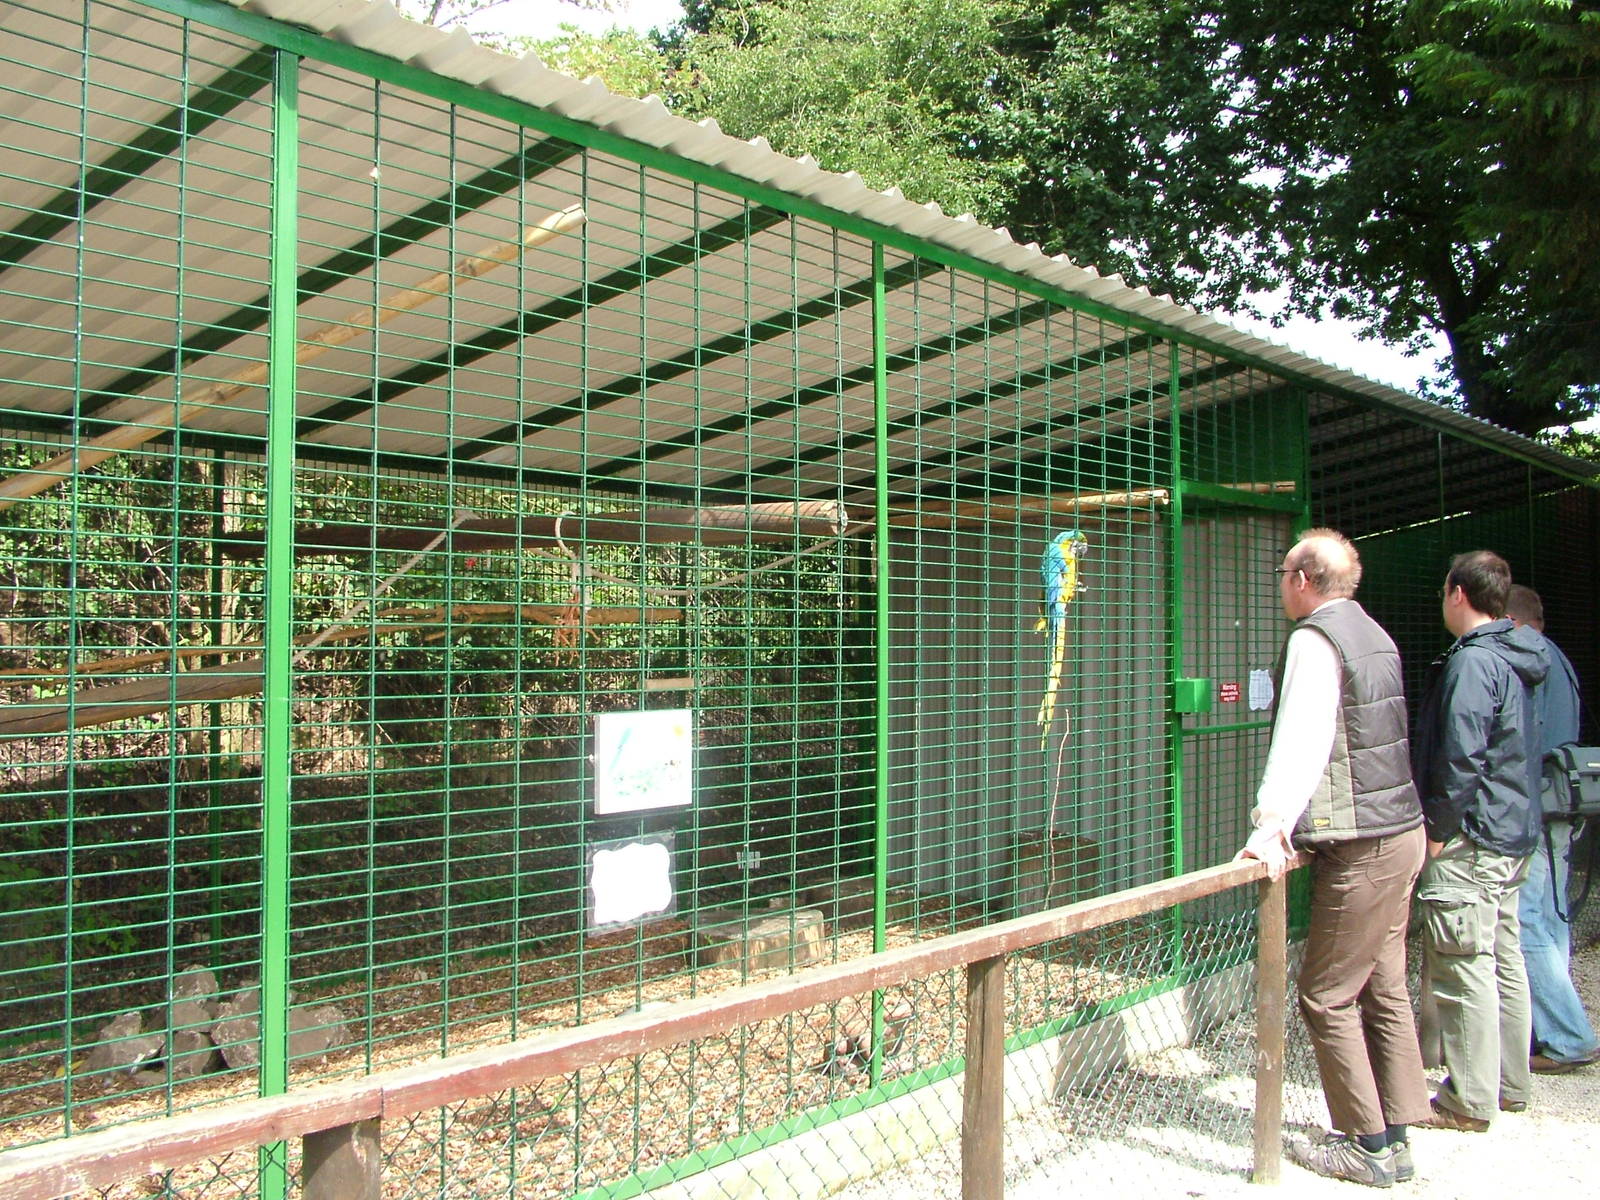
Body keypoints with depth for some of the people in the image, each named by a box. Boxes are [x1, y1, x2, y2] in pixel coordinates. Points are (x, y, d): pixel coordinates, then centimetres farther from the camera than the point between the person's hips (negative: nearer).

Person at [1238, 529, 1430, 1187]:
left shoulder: (1315, 638, -14)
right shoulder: (1372, 634, 15)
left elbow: (1301, 736, -26)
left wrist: (1272, 821, -33)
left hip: (1361, 848, -10)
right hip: (1400, 831, 10)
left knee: (1327, 996, -1)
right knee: (1384, 989, 13)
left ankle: (1367, 1146, 6)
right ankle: (1394, 1138, 20)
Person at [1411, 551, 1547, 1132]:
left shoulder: (1471, 661, -18)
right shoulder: (1515, 658, 13)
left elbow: (1462, 757, -23)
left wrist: (1438, 828, -14)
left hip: (1471, 840, -10)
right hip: (1514, 832, 10)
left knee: (1461, 968, -4)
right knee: (1503, 959, 16)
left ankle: (1468, 1101, 3)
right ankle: (1507, 1083, 27)